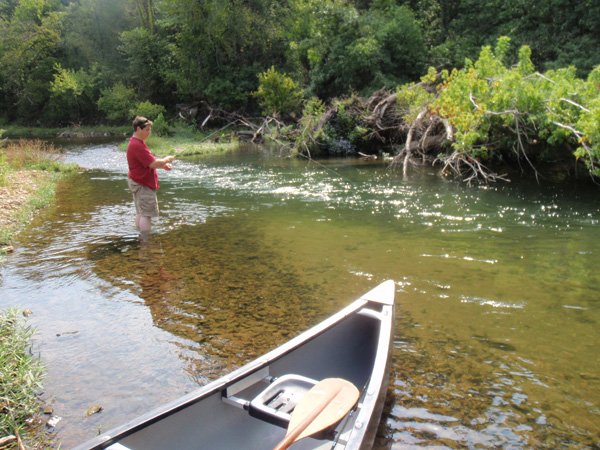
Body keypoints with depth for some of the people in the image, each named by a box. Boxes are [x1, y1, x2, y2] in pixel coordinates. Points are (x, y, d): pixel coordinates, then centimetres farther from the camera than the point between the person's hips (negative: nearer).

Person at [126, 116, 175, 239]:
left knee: (141, 213, 15)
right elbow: (153, 164, -26)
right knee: (146, 214, -7)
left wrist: (162, 165, 9)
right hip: (142, 184, -11)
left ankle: (141, 238, 23)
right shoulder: (137, 145, -22)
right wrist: (166, 160, -10)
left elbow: (148, 162, 21)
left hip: (138, 182, 11)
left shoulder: (136, 143, 13)